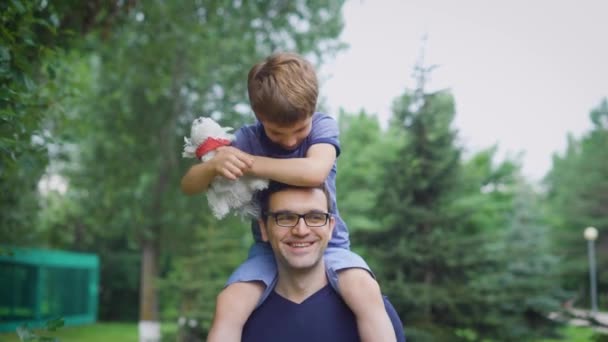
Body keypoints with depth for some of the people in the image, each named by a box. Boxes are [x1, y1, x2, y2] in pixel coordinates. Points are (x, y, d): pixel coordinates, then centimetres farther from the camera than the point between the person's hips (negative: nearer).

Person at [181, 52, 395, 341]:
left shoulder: (323, 126, -12)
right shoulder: (248, 138, -7)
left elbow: (314, 172, -34)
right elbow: (189, 185, -7)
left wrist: (248, 163, -27)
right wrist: (214, 165, -30)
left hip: (326, 243, -1)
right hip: (270, 248, 2)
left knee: (366, 291, -30)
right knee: (228, 305, -23)